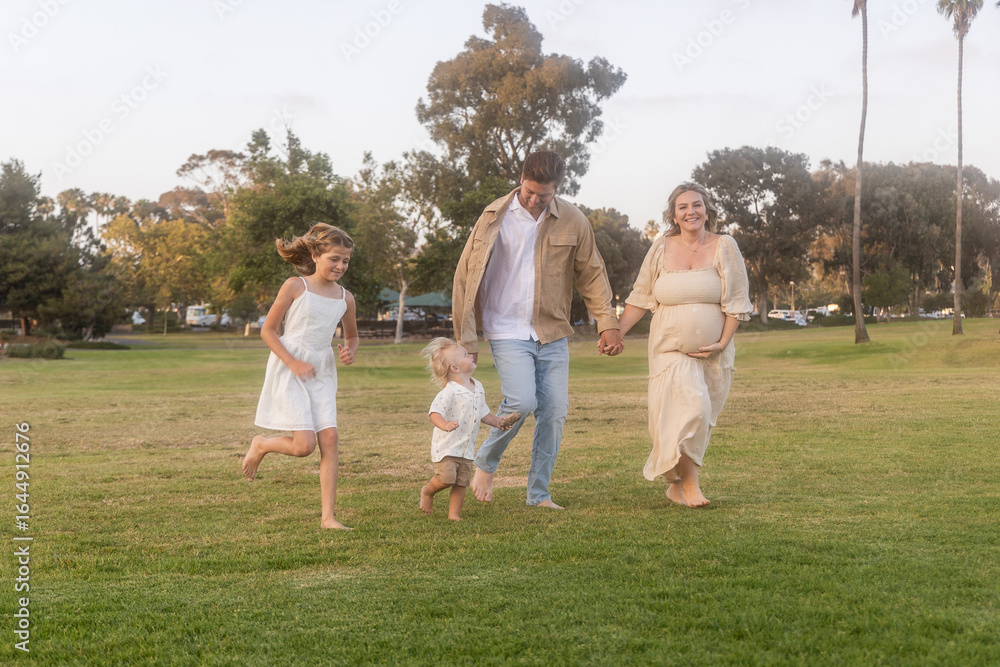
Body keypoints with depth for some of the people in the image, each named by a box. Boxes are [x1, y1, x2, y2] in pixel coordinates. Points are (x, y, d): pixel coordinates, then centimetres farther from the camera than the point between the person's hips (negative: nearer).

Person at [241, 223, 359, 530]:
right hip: (289, 369, -4)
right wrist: (293, 363, -15)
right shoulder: (295, 286, -6)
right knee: (304, 445, -13)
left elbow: (352, 336, 23)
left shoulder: (345, 298, 7)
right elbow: (267, 330, -5)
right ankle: (261, 445, 20)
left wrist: (350, 351, -1)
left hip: (322, 372, 5)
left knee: (329, 438, -7)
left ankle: (328, 516, -2)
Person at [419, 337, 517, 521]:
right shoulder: (448, 392, -18)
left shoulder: (478, 388, 8)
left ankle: (454, 513, 19)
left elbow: (482, 412, 22)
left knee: (461, 483, 6)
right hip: (446, 446, -7)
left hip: (466, 449, 7)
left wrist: (498, 422, 11)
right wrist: (444, 424, -46)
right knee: (446, 478, -13)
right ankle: (427, 492, 17)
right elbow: (434, 413, -28)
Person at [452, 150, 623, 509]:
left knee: (554, 411, 1)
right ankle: (485, 463, 9)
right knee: (521, 401, -19)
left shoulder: (573, 221, 0)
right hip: (508, 331, -3)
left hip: (553, 334, 3)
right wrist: (466, 339, -4)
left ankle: (539, 493, 15)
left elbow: (592, 274, 10)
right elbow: (466, 276, -1)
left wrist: (608, 324, 3)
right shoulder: (495, 218, -5)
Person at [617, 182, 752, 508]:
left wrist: (723, 342, -8)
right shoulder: (662, 248, 4)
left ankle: (677, 484, 21)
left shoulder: (724, 246, 1)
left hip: (712, 351, 1)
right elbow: (641, 297, 7)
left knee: (700, 418, 6)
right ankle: (689, 483, -9)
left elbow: (736, 300, 0)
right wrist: (616, 331, -3)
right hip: (670, 347, -1)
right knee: (690, 407, -19)